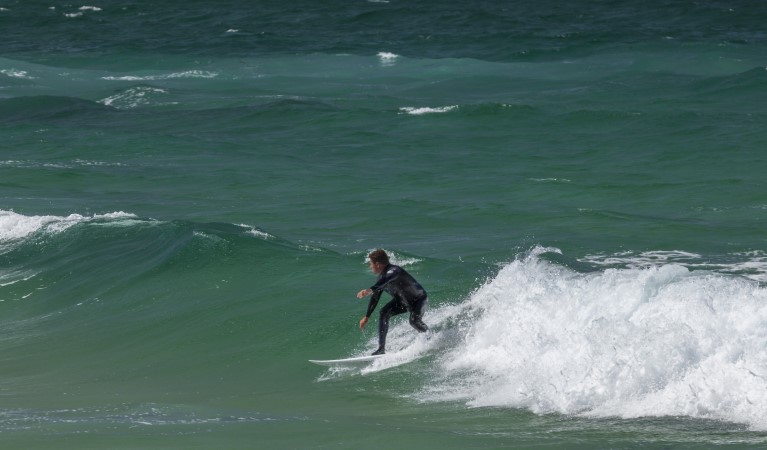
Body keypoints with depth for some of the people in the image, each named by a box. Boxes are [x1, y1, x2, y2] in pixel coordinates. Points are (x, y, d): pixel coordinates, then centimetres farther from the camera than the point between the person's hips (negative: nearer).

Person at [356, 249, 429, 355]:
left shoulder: (393, 271, -31)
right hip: (402, 301, 8)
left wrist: (369, 290, -72)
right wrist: (366, 317, 13)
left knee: (414, 320, -32)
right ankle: (381, 349, -17)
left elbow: (385, 280, -54)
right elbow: (375, 297, 9)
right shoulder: (382, 276, -3)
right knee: (384, 313, -15)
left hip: (419, 299, -8)